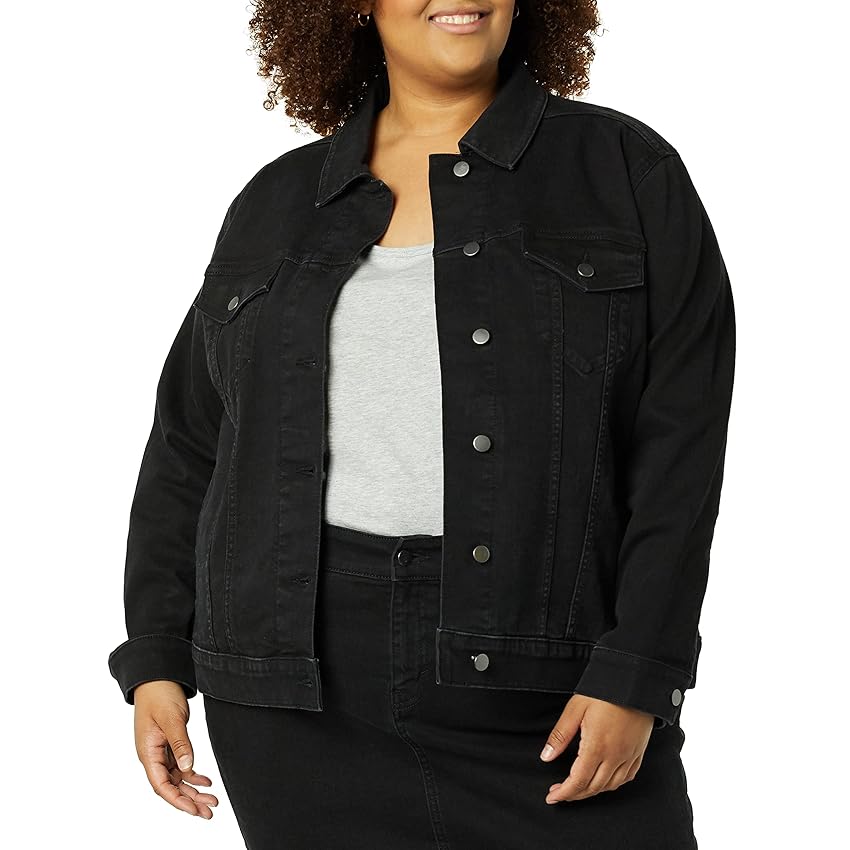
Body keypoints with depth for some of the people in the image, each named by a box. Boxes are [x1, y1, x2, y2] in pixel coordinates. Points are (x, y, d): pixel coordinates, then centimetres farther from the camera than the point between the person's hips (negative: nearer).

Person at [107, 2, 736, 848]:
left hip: (544, 686, -2)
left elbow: (680, 450, -4)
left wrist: (633, 677, -11)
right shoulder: (276, 201, 12)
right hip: (308, 697, 3)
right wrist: (156, 659, 9)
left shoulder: (628, 172, 3)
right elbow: (188, 450, 16)